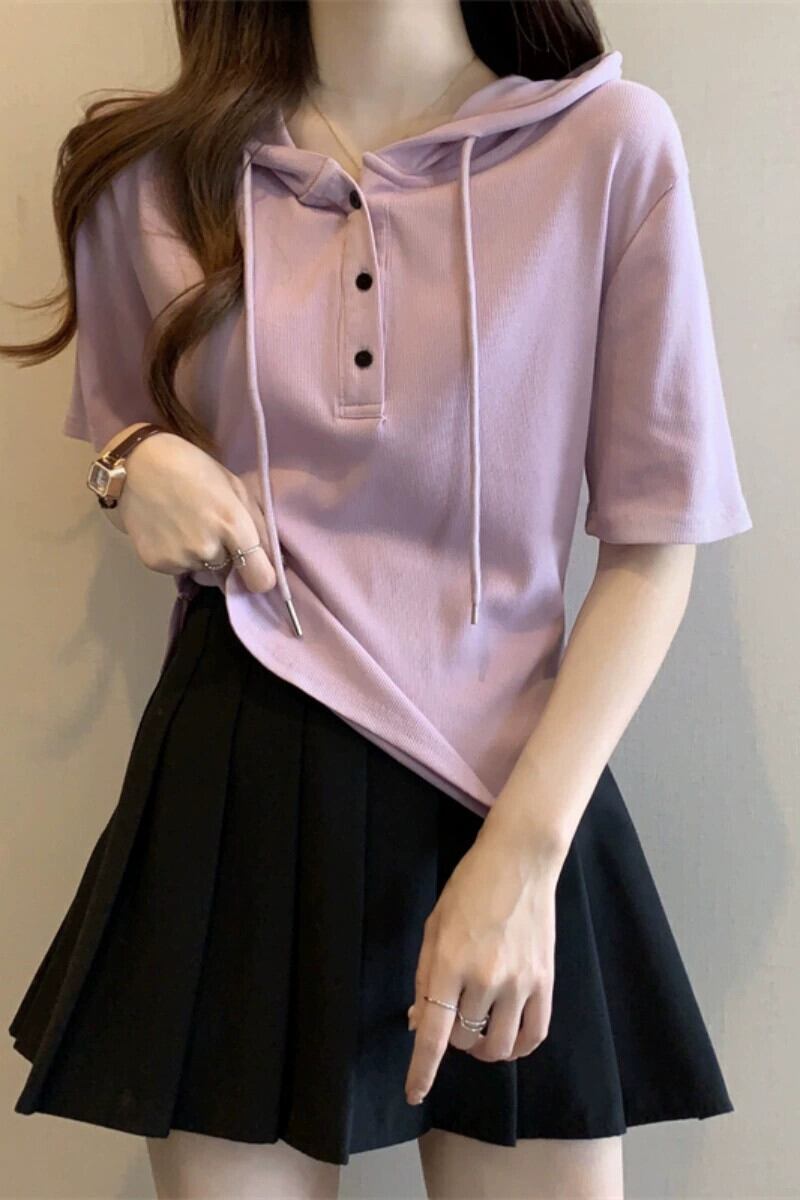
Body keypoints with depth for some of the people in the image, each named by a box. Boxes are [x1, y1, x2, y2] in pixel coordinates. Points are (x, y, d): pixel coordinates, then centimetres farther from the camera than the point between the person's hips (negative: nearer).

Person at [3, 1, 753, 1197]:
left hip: (513, 774, -1)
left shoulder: (612, 142, -6)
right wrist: (139, 467, -5)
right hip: (240, 782, 2)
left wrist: (526, 851, -11)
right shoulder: (157, 169, 3)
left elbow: (655, 543, -4)